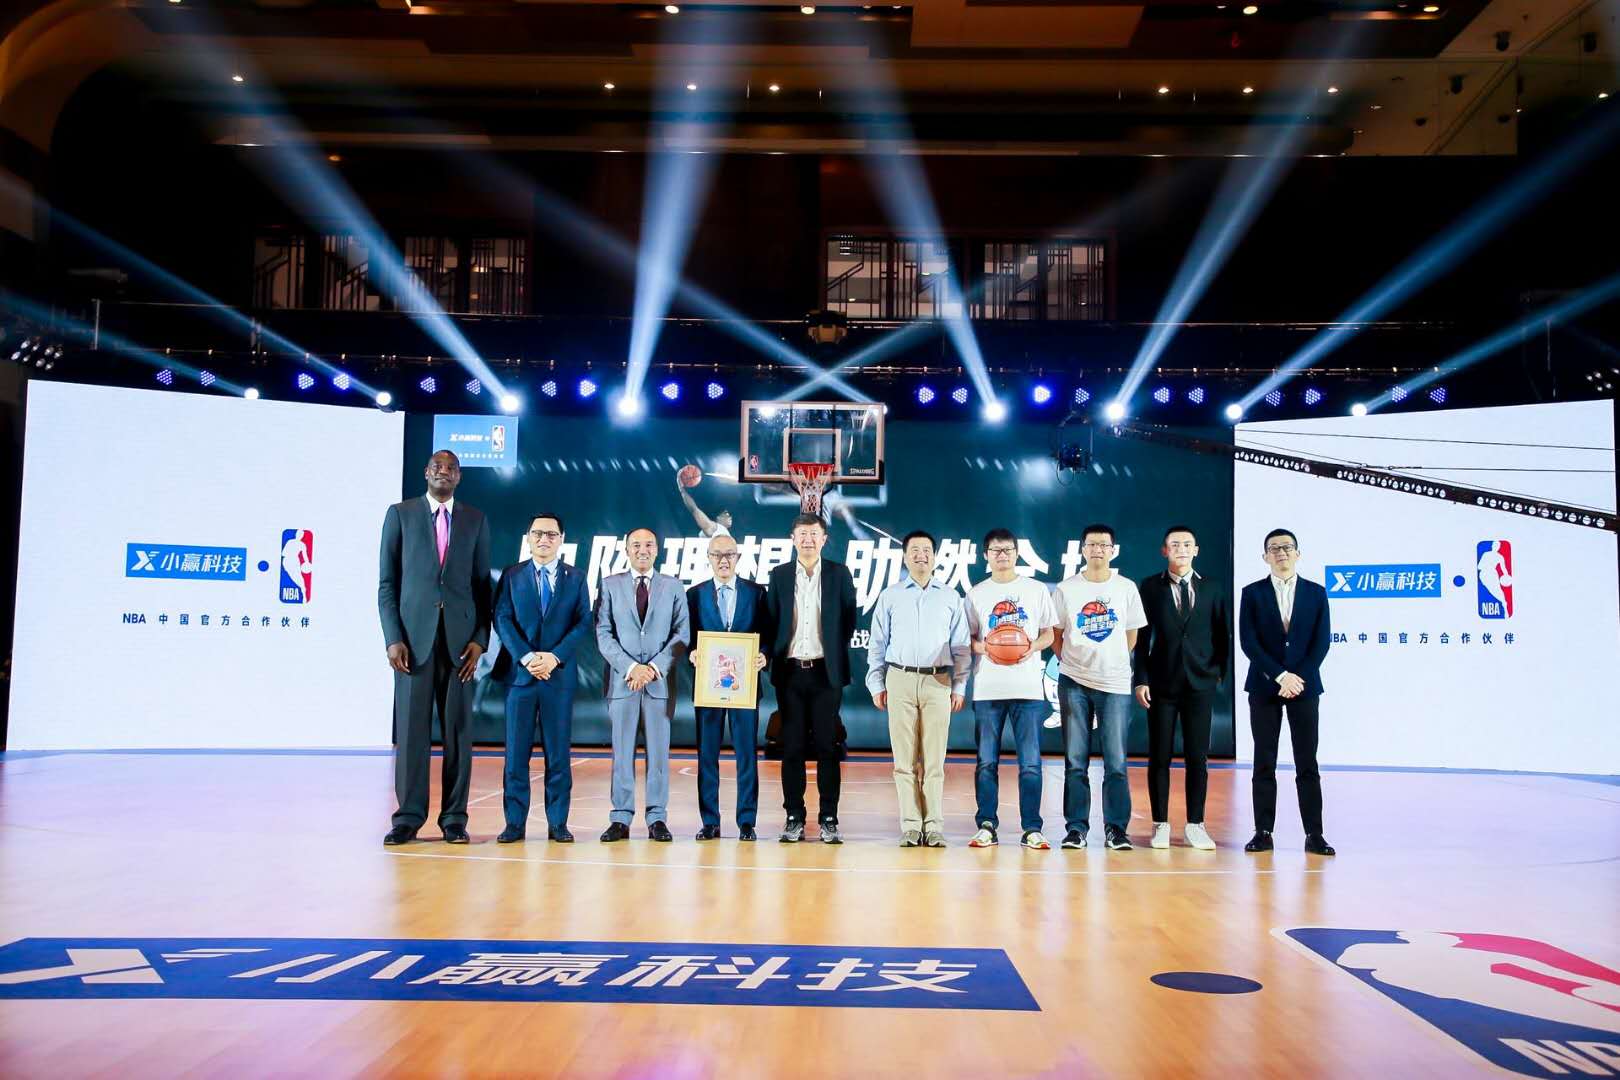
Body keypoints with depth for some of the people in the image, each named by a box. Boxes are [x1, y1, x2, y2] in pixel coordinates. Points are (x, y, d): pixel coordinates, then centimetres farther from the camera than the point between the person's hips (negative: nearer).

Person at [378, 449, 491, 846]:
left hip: (460, 636, 1)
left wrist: (479, 639, -1)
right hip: (414, 634, -1)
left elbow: (483, 585, 9)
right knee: (411, 727, -1)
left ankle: (454, 818, 9)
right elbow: (387, 582, 4)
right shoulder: (400, 514, 7)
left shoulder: (475, 520, 11)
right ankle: (409, 817, 7)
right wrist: (393, 638, -5)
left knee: (458, 728, 2)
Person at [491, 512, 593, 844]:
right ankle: (515, 823, 7)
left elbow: (583, 623, 1)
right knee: (516, 752, 1)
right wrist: (527, 657, -14)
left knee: (558, 752, 3)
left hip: (560, 674, 0)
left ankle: (558, 823, 8)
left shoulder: (575, 578, 9)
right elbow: (502, 619, -1)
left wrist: (554, 656, -12)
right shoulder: (512, 576, 8)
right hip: (519, 672, 0)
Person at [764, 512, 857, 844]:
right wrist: (773, 659, -1)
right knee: (792, 747, 4)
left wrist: (837, 656, 3)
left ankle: (829, 819, 6)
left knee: (827, 747, 1)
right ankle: (794, 818, 10)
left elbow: (849, 620, 7)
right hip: (790, 671, 1)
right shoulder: (779, 575, 8)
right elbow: (770, 622, 9)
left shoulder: (839, 574, 5)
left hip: (825, 672, -1)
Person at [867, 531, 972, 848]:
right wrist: (876, 685, 3)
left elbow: (961, 646, 10)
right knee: (904, 759, -1)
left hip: (938, 682, 0)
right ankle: (910, 826, 3)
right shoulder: (890, 596, 10)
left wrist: (960, 687, 3)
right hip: (900, 681, 0)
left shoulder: (950, 597, 10)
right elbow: (877, 645, 10)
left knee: (935, 760, -1)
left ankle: (934, 827, 3)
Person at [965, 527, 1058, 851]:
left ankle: (1032, 829, 3)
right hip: (988, 688, 1)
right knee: (987, 761, 3)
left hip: (1028, 688, -1)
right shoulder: (976, 593, 9)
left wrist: (1033, 646, -10)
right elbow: (968, 638, 10)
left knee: (1030, 762, -2)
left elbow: (1049, 633, 10)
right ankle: (986, 826, 9)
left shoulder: (1037, 590, 8)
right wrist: (983, 648, -11)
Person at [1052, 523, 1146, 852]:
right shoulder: (1067, 588, 3)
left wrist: (1112, 662, 6)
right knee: (1075, 761, 3)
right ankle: (1076, 828, 9)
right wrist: (1070, 661, 2)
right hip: (1074, 683, 0)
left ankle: (1116, 828, 7)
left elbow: (1131, 636, 12)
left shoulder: (1126, 588, 5)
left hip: (1115, 683, 0)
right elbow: (1055, 635, 9)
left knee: (1116, 762, 0)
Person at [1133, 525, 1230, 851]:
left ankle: (1196, 825, 12)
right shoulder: (1150, 587, 3)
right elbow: (1141, 636, 1)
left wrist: (1220, 672, 5)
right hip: (1161, 683, -1)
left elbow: (1223, 635, 12)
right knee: (1159, 756, 2)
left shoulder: (1213, 589, 7)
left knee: (1198, 757, 3)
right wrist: (1141, 679, -5)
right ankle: (1161, 825, 10)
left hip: (1200, 684, 1)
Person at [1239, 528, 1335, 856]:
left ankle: (1314, 834, 4)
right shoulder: (1252, 593, 4)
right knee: (1264, 764, 2)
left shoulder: (1316, 593, 7)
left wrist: (1298, 678, -11)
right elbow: (1248, 642, -4)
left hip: (1305, 686, 0)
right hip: (1264, 688, 0)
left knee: (1307, 764, 1)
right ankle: (1263, 831, 6)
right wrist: (1281, 676, -13)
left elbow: (1321, 642, 0)